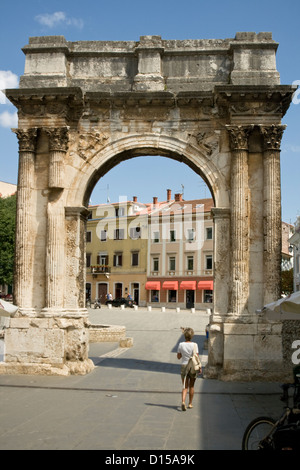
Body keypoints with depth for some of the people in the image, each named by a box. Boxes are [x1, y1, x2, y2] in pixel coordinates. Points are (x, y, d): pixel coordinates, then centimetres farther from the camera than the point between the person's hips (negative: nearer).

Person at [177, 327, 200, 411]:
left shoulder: (181, 345, -4)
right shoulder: (194, 345, -9)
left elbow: (178, 357, 4)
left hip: (184, 366, 1)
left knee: (185, 386, 4)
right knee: (191, 386, 15)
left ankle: (183, 401, -19)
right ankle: (190, 403, 24)